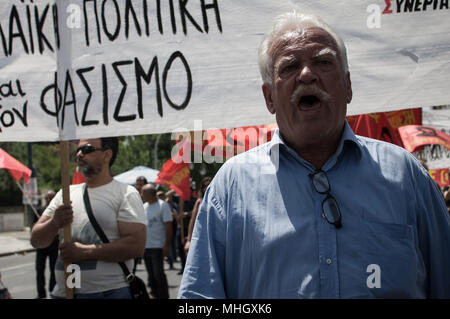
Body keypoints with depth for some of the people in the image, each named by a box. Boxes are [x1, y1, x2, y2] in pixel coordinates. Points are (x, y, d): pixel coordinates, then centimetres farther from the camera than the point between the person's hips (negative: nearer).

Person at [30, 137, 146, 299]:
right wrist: (54, 223, -12)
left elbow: (136, 245, -16)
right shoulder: (66, 193, 13)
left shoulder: (126, 194, -4)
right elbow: (36, 240, 10)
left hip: (109, 292, -5)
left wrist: (84, 252, -17)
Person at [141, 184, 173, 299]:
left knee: (159, 275, -5)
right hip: (145, 246, 7)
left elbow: (169, 227, -12)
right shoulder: (144, 206, 12)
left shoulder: (162, 205, -9)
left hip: (157, 247, -7)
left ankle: (163, 297, 1)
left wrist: (167, 245, -17)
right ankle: (155, 295, 22)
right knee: (151, 275, 13)